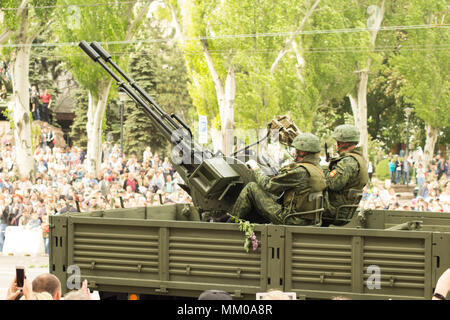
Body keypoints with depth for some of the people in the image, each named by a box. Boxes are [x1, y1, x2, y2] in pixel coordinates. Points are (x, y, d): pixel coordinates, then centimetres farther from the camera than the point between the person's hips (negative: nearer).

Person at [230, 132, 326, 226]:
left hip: (290, 220, -9)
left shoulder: (300, 171, -19)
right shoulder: (319, 170, 10)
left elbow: (268, 185, -13)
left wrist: (256, 169, 4)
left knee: (251, 188, -3)